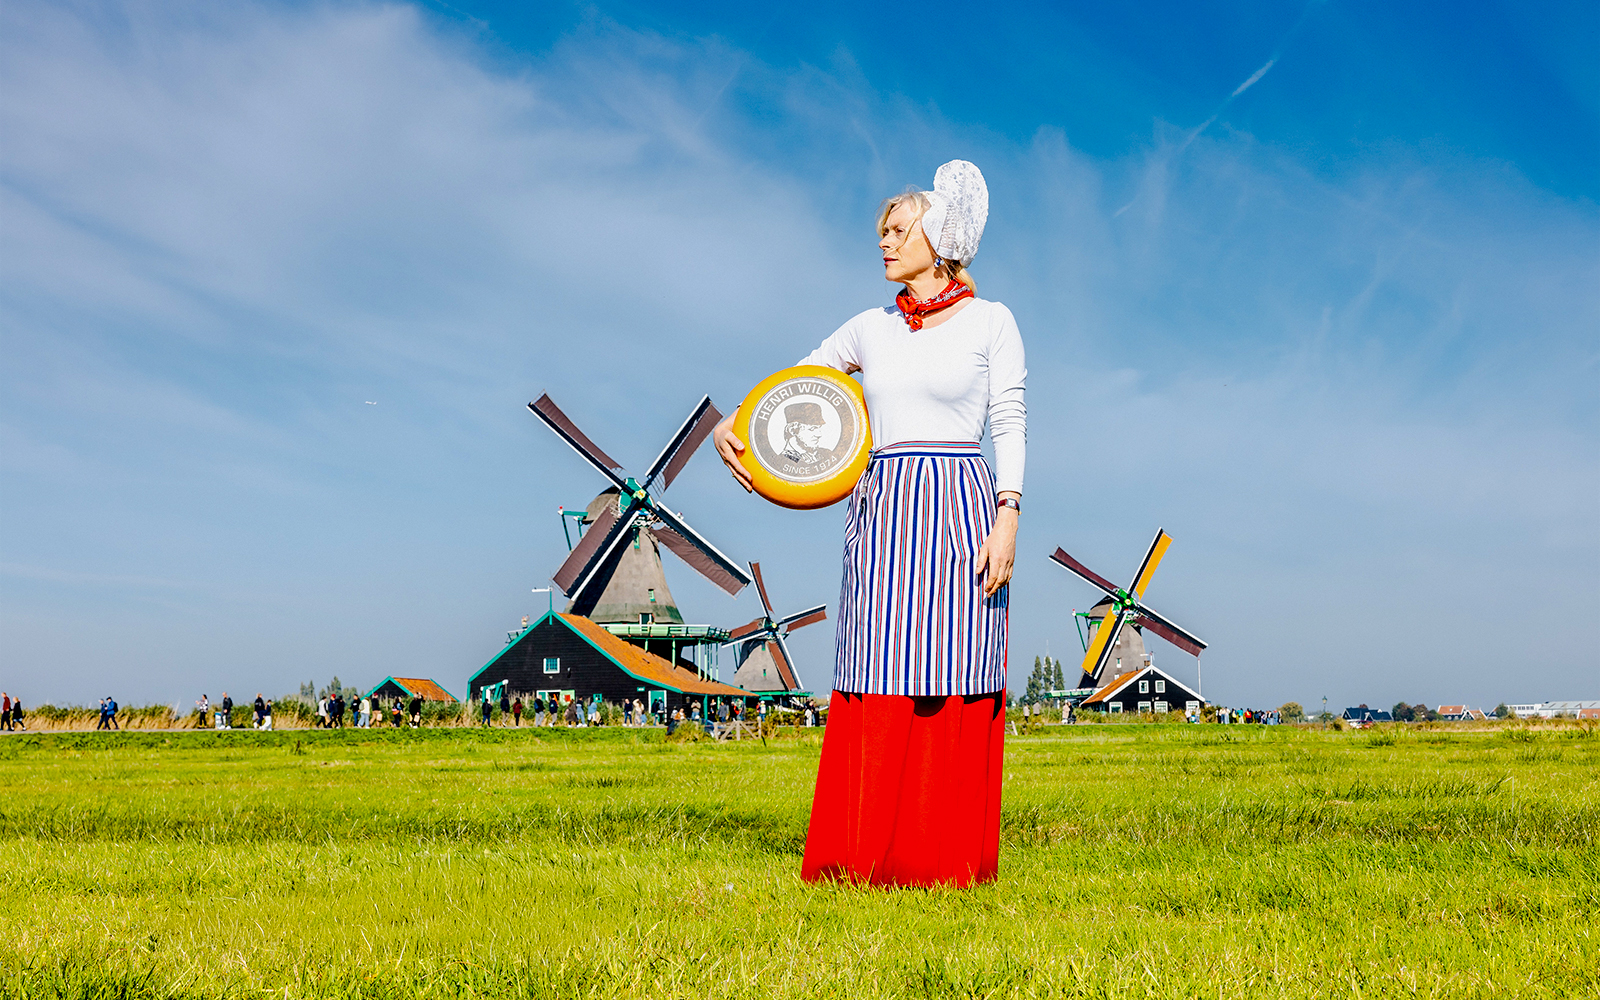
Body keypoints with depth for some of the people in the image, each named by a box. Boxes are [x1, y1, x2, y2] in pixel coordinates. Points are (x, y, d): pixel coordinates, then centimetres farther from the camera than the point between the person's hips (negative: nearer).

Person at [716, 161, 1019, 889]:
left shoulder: (990, 323, 4)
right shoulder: (871, 329, 15)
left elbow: (1010, 428, -1)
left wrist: (1007, 521, -11)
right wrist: (729, 425, 0)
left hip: (958, 511, -3)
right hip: (881, 511, 4)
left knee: (953, 683, -4)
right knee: (877, 684, 0)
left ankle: (949, 857, 2)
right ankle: (866, 855, 4)